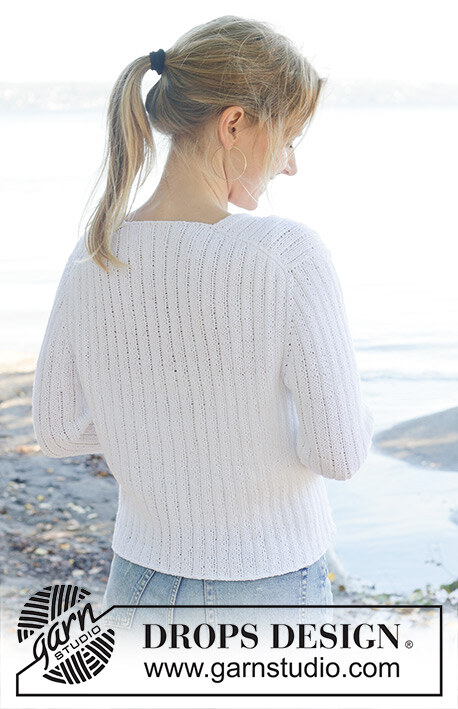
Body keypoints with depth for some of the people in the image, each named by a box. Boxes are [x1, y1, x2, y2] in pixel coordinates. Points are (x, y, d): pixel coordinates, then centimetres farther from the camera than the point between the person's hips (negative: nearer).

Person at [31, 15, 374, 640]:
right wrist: (353, 417, 3)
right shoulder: (290, 255, -24)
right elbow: (338, 450, -20)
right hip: (268, 595, -4)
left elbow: (57, 430, 2)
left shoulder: (95, 257, -8)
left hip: (143, 588, 5)